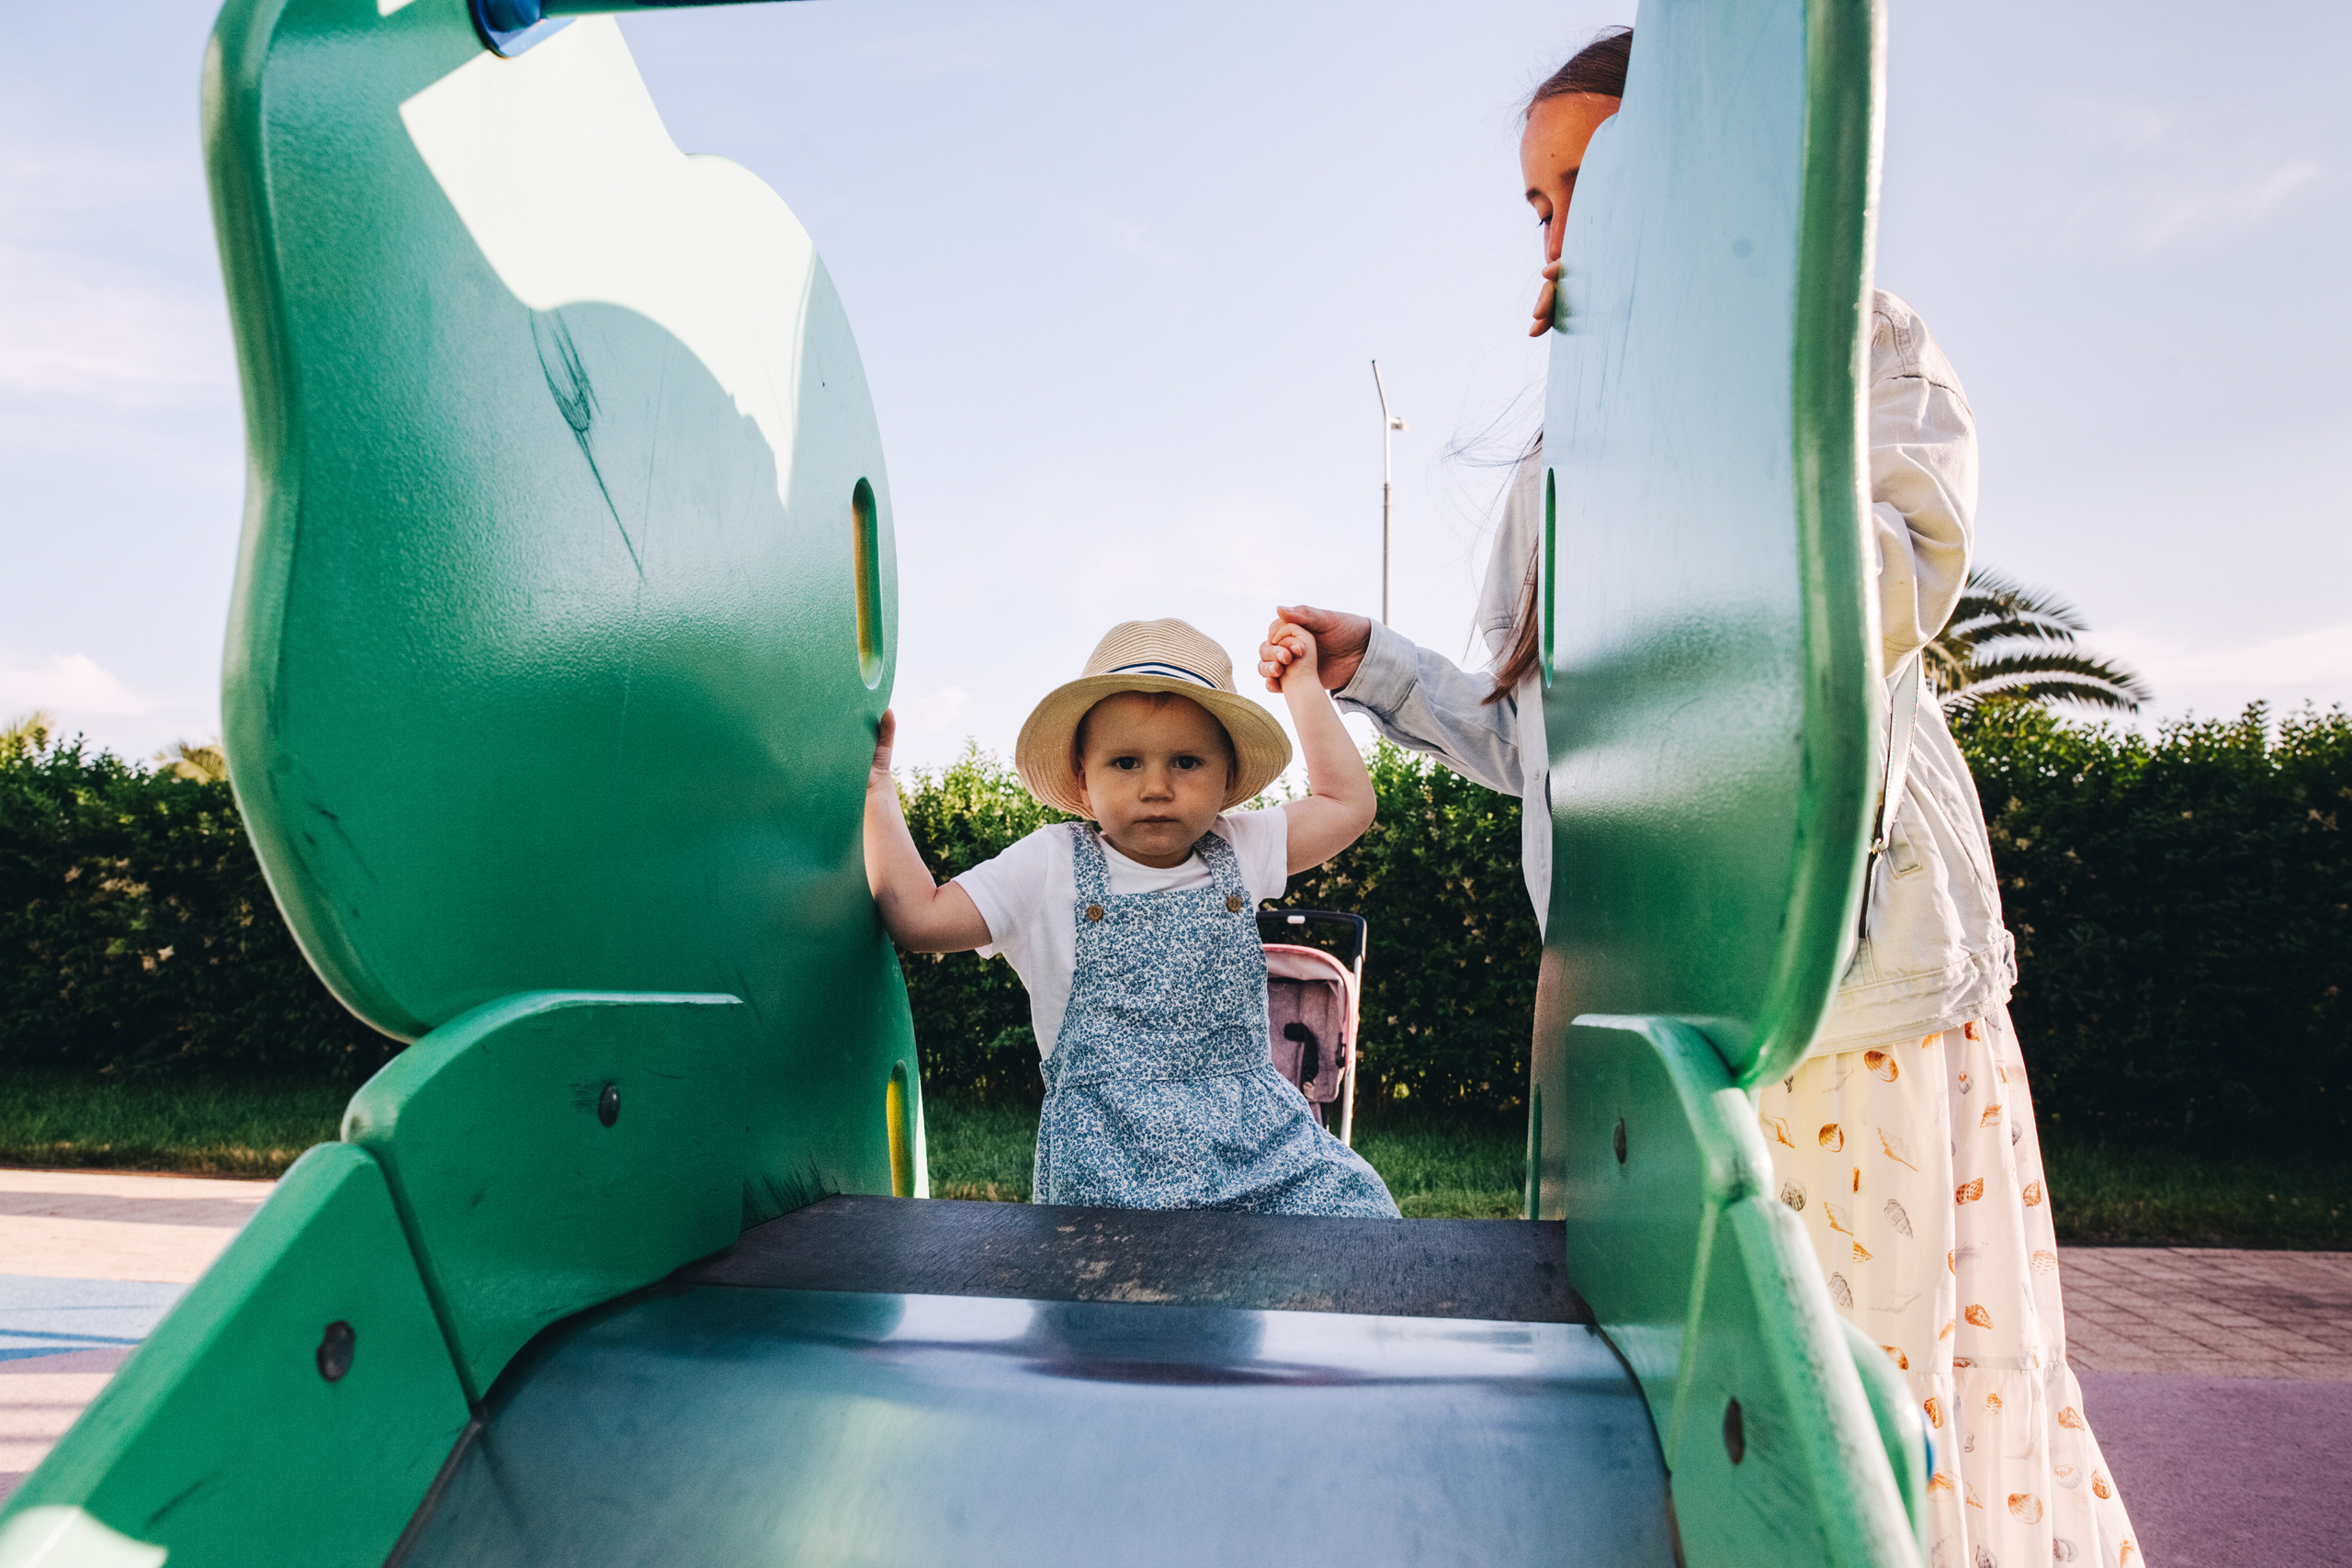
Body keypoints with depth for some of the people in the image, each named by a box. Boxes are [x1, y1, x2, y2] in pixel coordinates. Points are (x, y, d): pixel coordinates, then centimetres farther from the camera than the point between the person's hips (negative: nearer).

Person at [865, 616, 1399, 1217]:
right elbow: (919, 917, -3)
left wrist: (1304, 687, 14)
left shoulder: (1239, 852, 10)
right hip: (1107, 1149, -3)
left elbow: (1349, 803, 15)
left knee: (1358, 1210, -16)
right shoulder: (1051, 868, 0)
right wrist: (876, 784, -1)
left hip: (1256, 1128, 4)